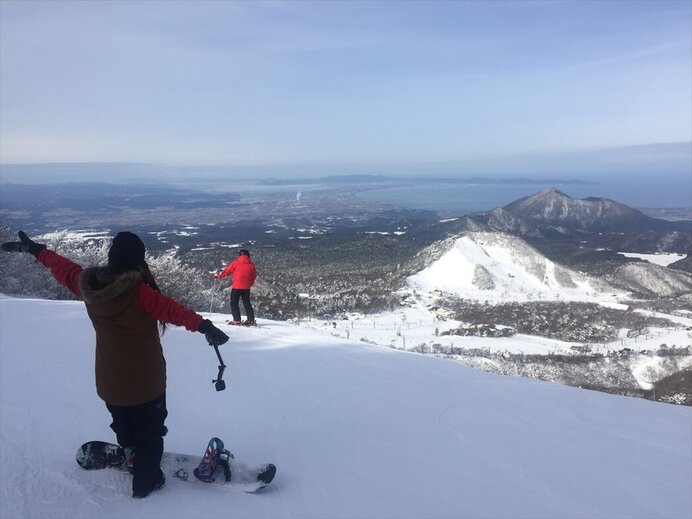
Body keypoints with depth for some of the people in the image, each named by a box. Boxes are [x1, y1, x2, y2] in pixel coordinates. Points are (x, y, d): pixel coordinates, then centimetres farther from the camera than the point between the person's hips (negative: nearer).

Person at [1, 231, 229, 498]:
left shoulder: (88, 283, -9)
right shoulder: (138, 291, -27)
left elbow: (63, 267, 7)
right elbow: (171, 310, -39)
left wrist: (37, 250, 25)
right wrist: (203, 325, -48)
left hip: (108, 381, 6)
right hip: (145, 379, -6)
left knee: (124, 424, 31)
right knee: (149, 431, 15)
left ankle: (131, 453, 53)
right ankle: (146, 481, 27)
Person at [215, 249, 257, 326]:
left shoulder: (236, 263, -4)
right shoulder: (251, 264, 5)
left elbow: (227, 271, 1)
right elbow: (254, 276, 11)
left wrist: (218, 276, 16)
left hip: (237, 286, -4)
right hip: (247, 287, 4)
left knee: (234, 303, 5)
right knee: (247, 303, 14)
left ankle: (237, 320, -3)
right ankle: (251, 320, 10)